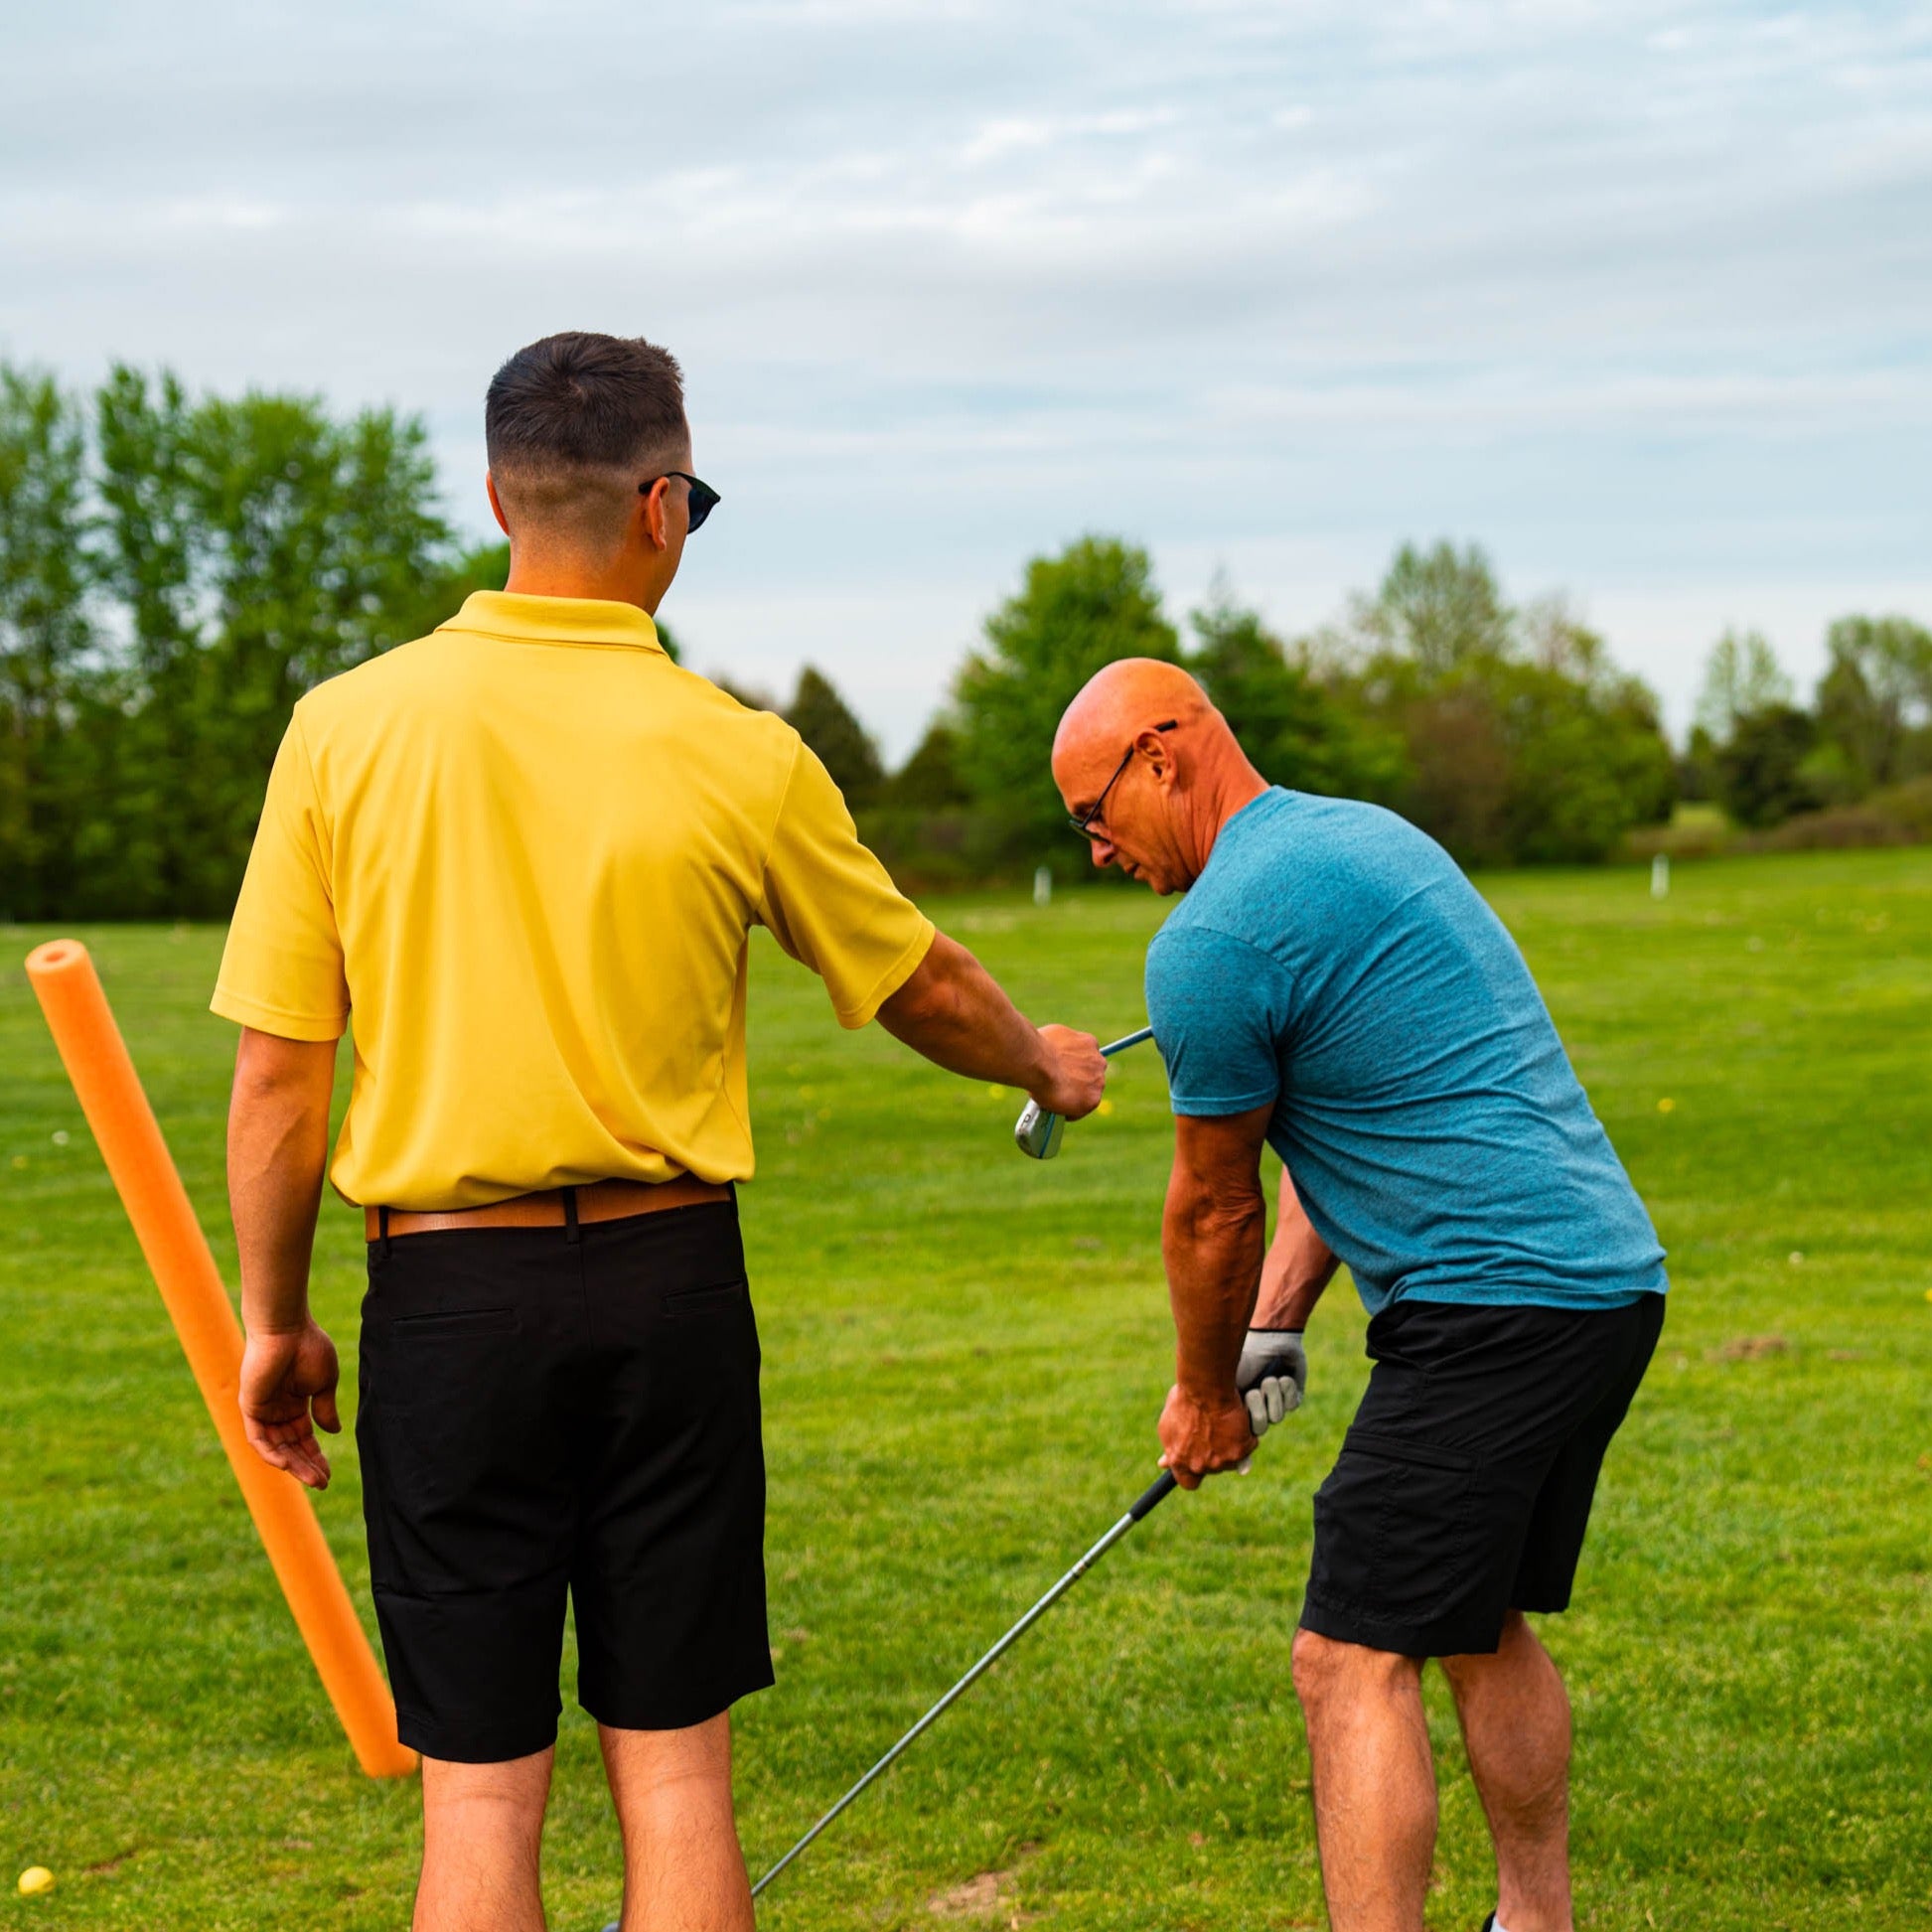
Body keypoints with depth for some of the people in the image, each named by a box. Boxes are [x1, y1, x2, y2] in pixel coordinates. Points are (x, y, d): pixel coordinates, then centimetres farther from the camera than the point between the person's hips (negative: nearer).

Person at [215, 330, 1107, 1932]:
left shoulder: (349, 728, -5)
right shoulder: (741, 758, -4)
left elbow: (277, 1076, -3)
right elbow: (921, 986, 13)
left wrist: (276, 1323, 9)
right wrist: (1044, 1066, 33)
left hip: (451, 1290, 0)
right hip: (668, 1280, 0)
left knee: (481, 1791, 5)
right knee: (674, 1767, 10)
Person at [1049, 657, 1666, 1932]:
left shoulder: (1213, 939, -12)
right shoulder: (1370, 835, 18)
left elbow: (1213, 1209, 0)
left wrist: (1204, 1397, 15)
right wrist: (1275, 1326, 18)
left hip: (1493, 1311, -10)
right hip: (1613, 1284, 10)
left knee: (1356, 1662, -8)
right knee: (1485, 1625, 22)